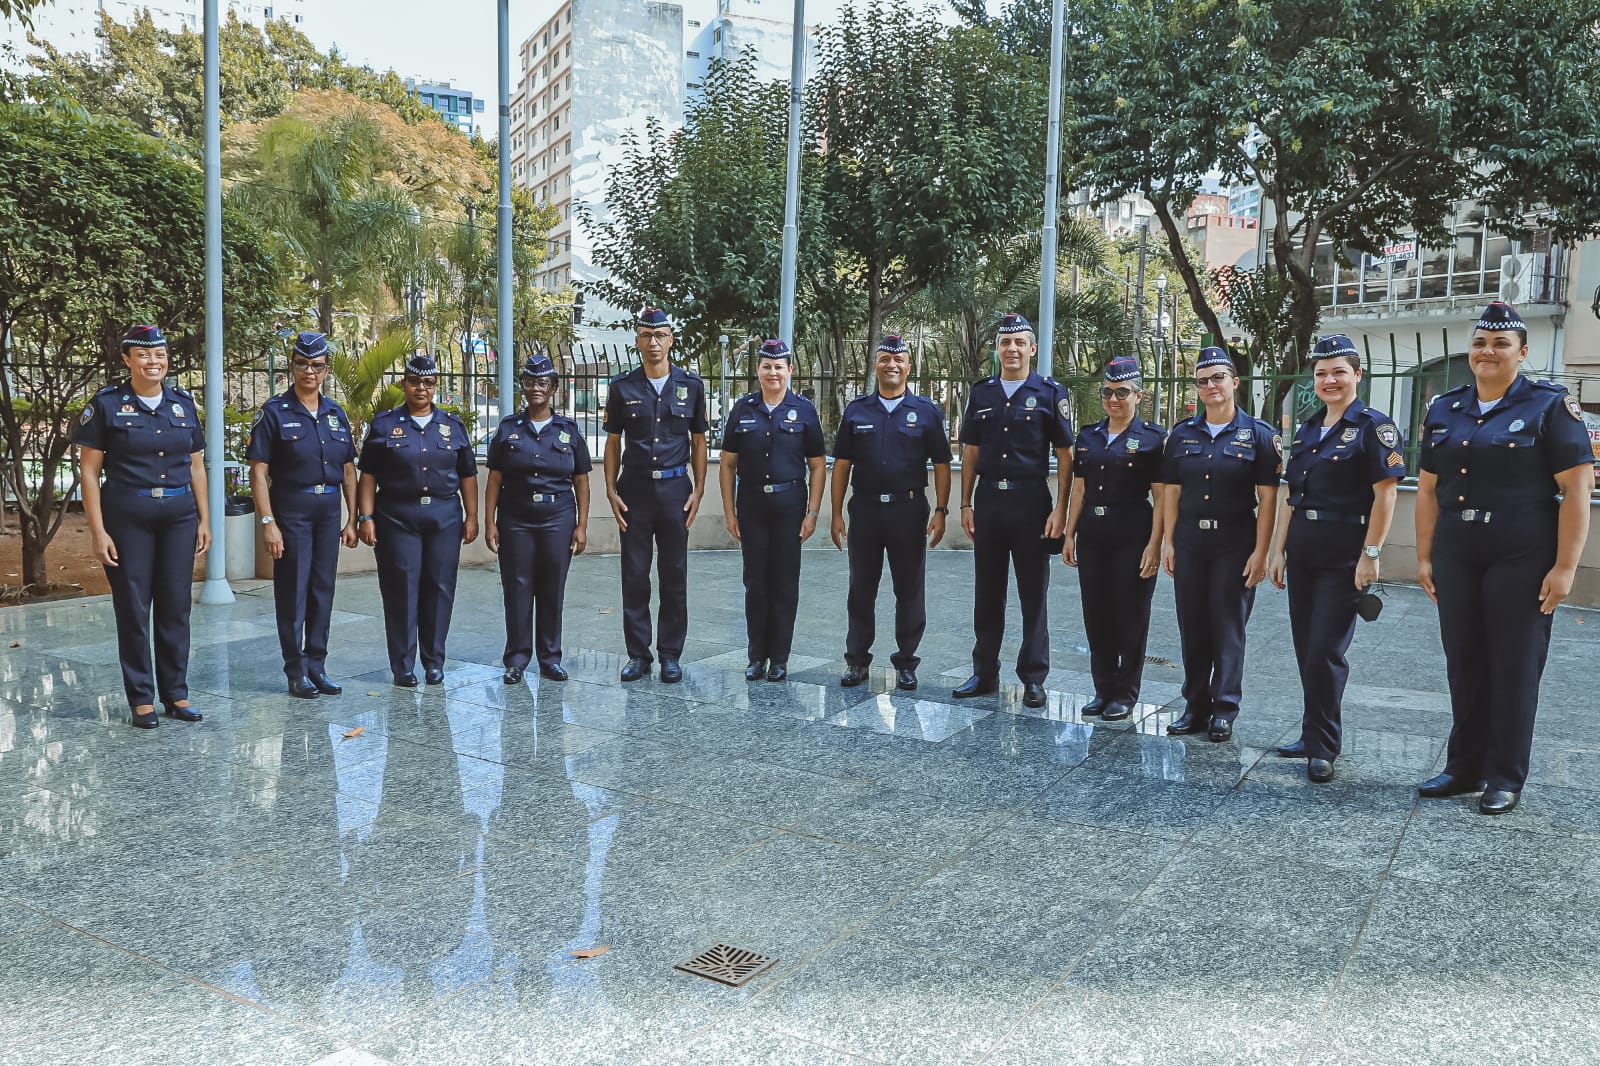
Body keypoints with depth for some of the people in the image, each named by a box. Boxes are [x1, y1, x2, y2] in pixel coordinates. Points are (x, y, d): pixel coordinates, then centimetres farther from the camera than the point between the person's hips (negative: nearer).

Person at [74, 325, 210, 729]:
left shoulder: (183, 403, 8)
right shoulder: (106, 404, -3)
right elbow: (90, 471, -4)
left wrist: (204, 520, 9)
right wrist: (98, 532, -9)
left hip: (179, 515, 3)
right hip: (127, 516, -3)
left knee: (176, 606, 7)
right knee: (133, 608, 2)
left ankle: (176, 694, 18)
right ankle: (141, 699, 12)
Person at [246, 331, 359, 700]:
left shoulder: (336, 414, 10)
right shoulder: (274, 413, -5)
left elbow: (348, 471, 13)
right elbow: (258, 472, -9)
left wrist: (352, 519, 8)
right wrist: (268, 522, -16)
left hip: (328, 513, 5)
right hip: (291, 512, -5)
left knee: (322, 590, 9)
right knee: (293, 592, 1)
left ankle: (317, 666, 19)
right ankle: (296, 672, 10)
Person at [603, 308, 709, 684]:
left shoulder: (691, 384, 5)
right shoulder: (623, 387, 4)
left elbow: (698, 441, 8)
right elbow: (613, 442, 8)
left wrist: (698, 490, 1)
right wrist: (611, 491, -1)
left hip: (675, 487, 0)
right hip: (634, 488, 0)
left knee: (674, 576, 4)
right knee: (634, 576, 4)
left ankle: (671, 655, 14)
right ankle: (637, 655, 14)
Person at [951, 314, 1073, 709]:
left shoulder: (1051, 394, -1)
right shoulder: (981, 393, 9)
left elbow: (1065, 456, -2)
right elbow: (971, 451, 12)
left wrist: (1060, 509, -10)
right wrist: (966, 504, 6)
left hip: (1031, 502, -3)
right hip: (988, 501, 4)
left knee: (1034, 594, 3)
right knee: (987, 592, 9)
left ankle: (1033, 678, 12)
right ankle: (985, 672, 19)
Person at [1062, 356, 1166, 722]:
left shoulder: (1153, 437, -3)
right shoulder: (1088, 436, 11)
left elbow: (1160, 497, -6)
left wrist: (1154, 544, -13)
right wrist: (1069, 534, 8)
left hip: (1132, 537, -5)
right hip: (1092, 536, 5)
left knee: (1130, 616, 3)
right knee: (1096, 614, 8)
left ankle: (1125, 695, 14)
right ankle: (1103, 689, 20)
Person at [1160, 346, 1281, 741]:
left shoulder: (1258, 434, -2)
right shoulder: (1182, 434, 9)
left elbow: (1267, 498, -5)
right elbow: (1171, 491, 9)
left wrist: (1260, 552, -11)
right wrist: (1167, 542, 3)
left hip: (1235, 546, -3)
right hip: (1189, 543, 4)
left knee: (1229, 629, 1)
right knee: (1192, 628, 7)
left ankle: (1224, 711, 11)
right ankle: (1195, 706, 18)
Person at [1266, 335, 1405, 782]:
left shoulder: (1374, 426, -6)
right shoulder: (1307, 430, 13)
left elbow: (1384, 494, -11)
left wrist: (1370, 555, -16)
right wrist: (1279, 550, 11)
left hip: (1343, 556, -6)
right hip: (1302, 554, 7)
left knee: (1325, 653, -6)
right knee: (1306, 650, 10)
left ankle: (1322, 748, 6)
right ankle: (1314, 737, 22)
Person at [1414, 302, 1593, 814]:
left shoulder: (1549, 406, -4)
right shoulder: (1444, 410, 10)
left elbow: (1576, 489, -8)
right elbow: (1428, 488, 12)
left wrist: (1565, 567, -13)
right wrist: (1424, 556, 8)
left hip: (1521, 561, -4)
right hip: (1456, 559, 5)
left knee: (1514, 669, 2)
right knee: (1463, 665, 10)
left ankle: (1506, 780, 13)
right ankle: (1464, 768, 22)